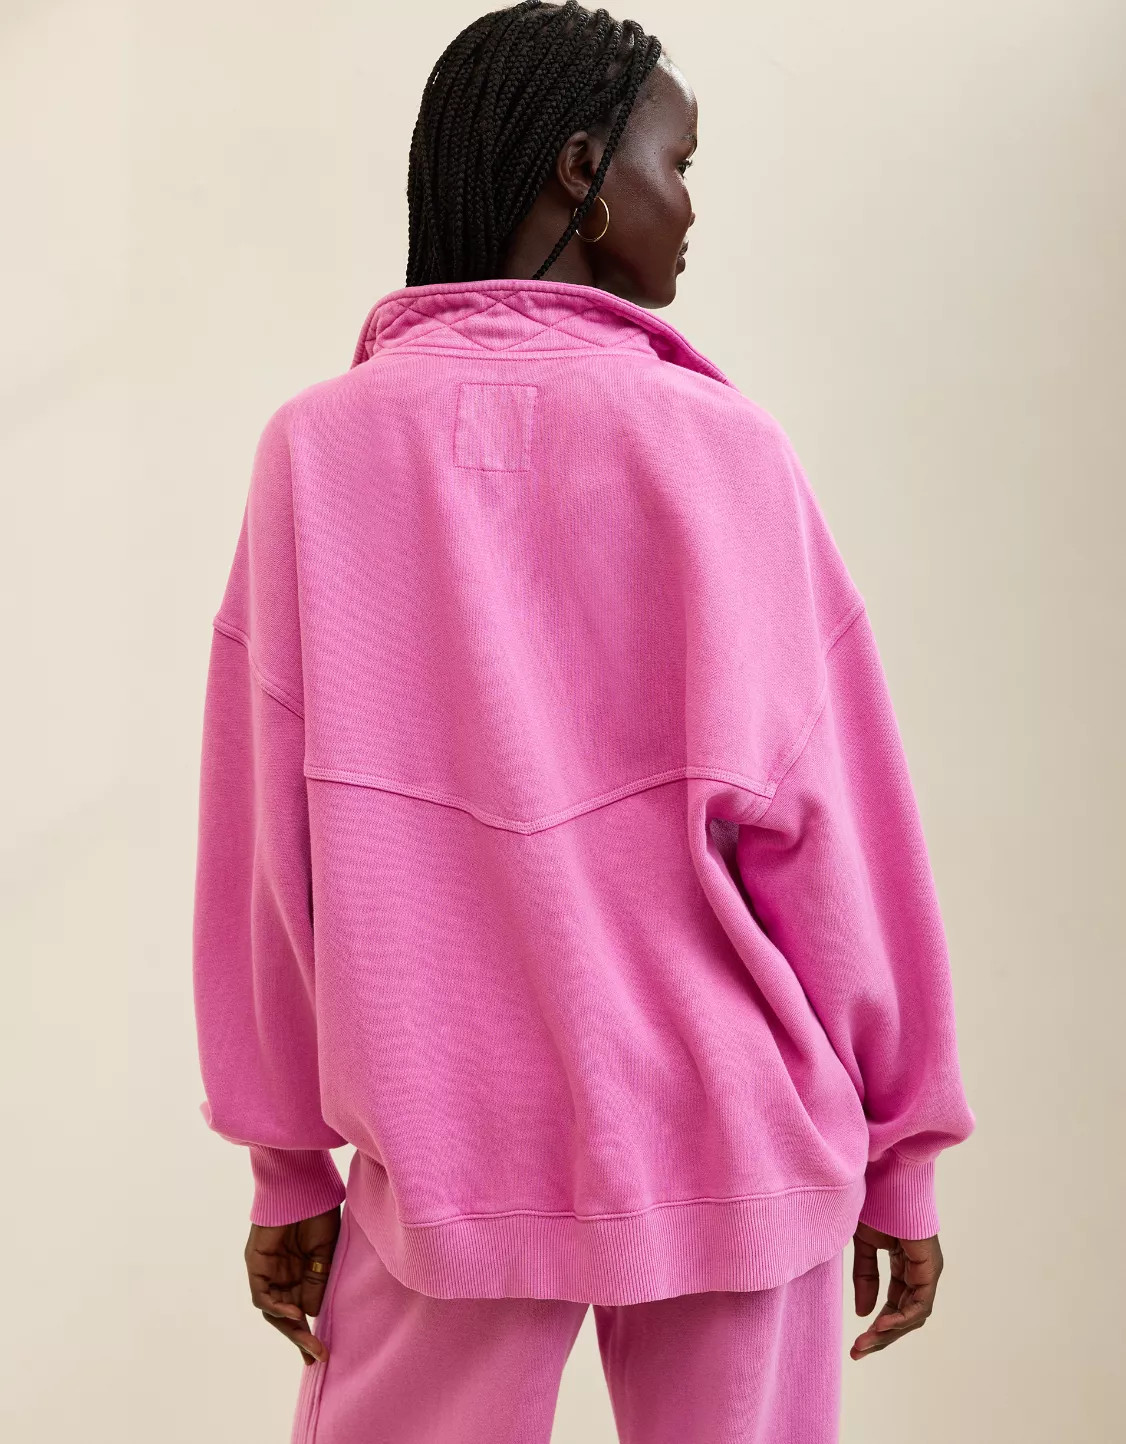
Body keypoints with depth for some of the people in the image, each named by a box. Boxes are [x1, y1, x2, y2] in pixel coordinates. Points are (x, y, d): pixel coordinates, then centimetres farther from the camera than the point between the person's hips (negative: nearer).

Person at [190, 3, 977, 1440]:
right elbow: (825, 823, -5)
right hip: (734, 1157, 0)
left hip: (446, 1163, 1)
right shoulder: (718, 446, -7)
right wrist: (902, 1151, 7)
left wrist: (290, 1162, 8)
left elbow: (262, 845, -2)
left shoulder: (317, 446, -4)